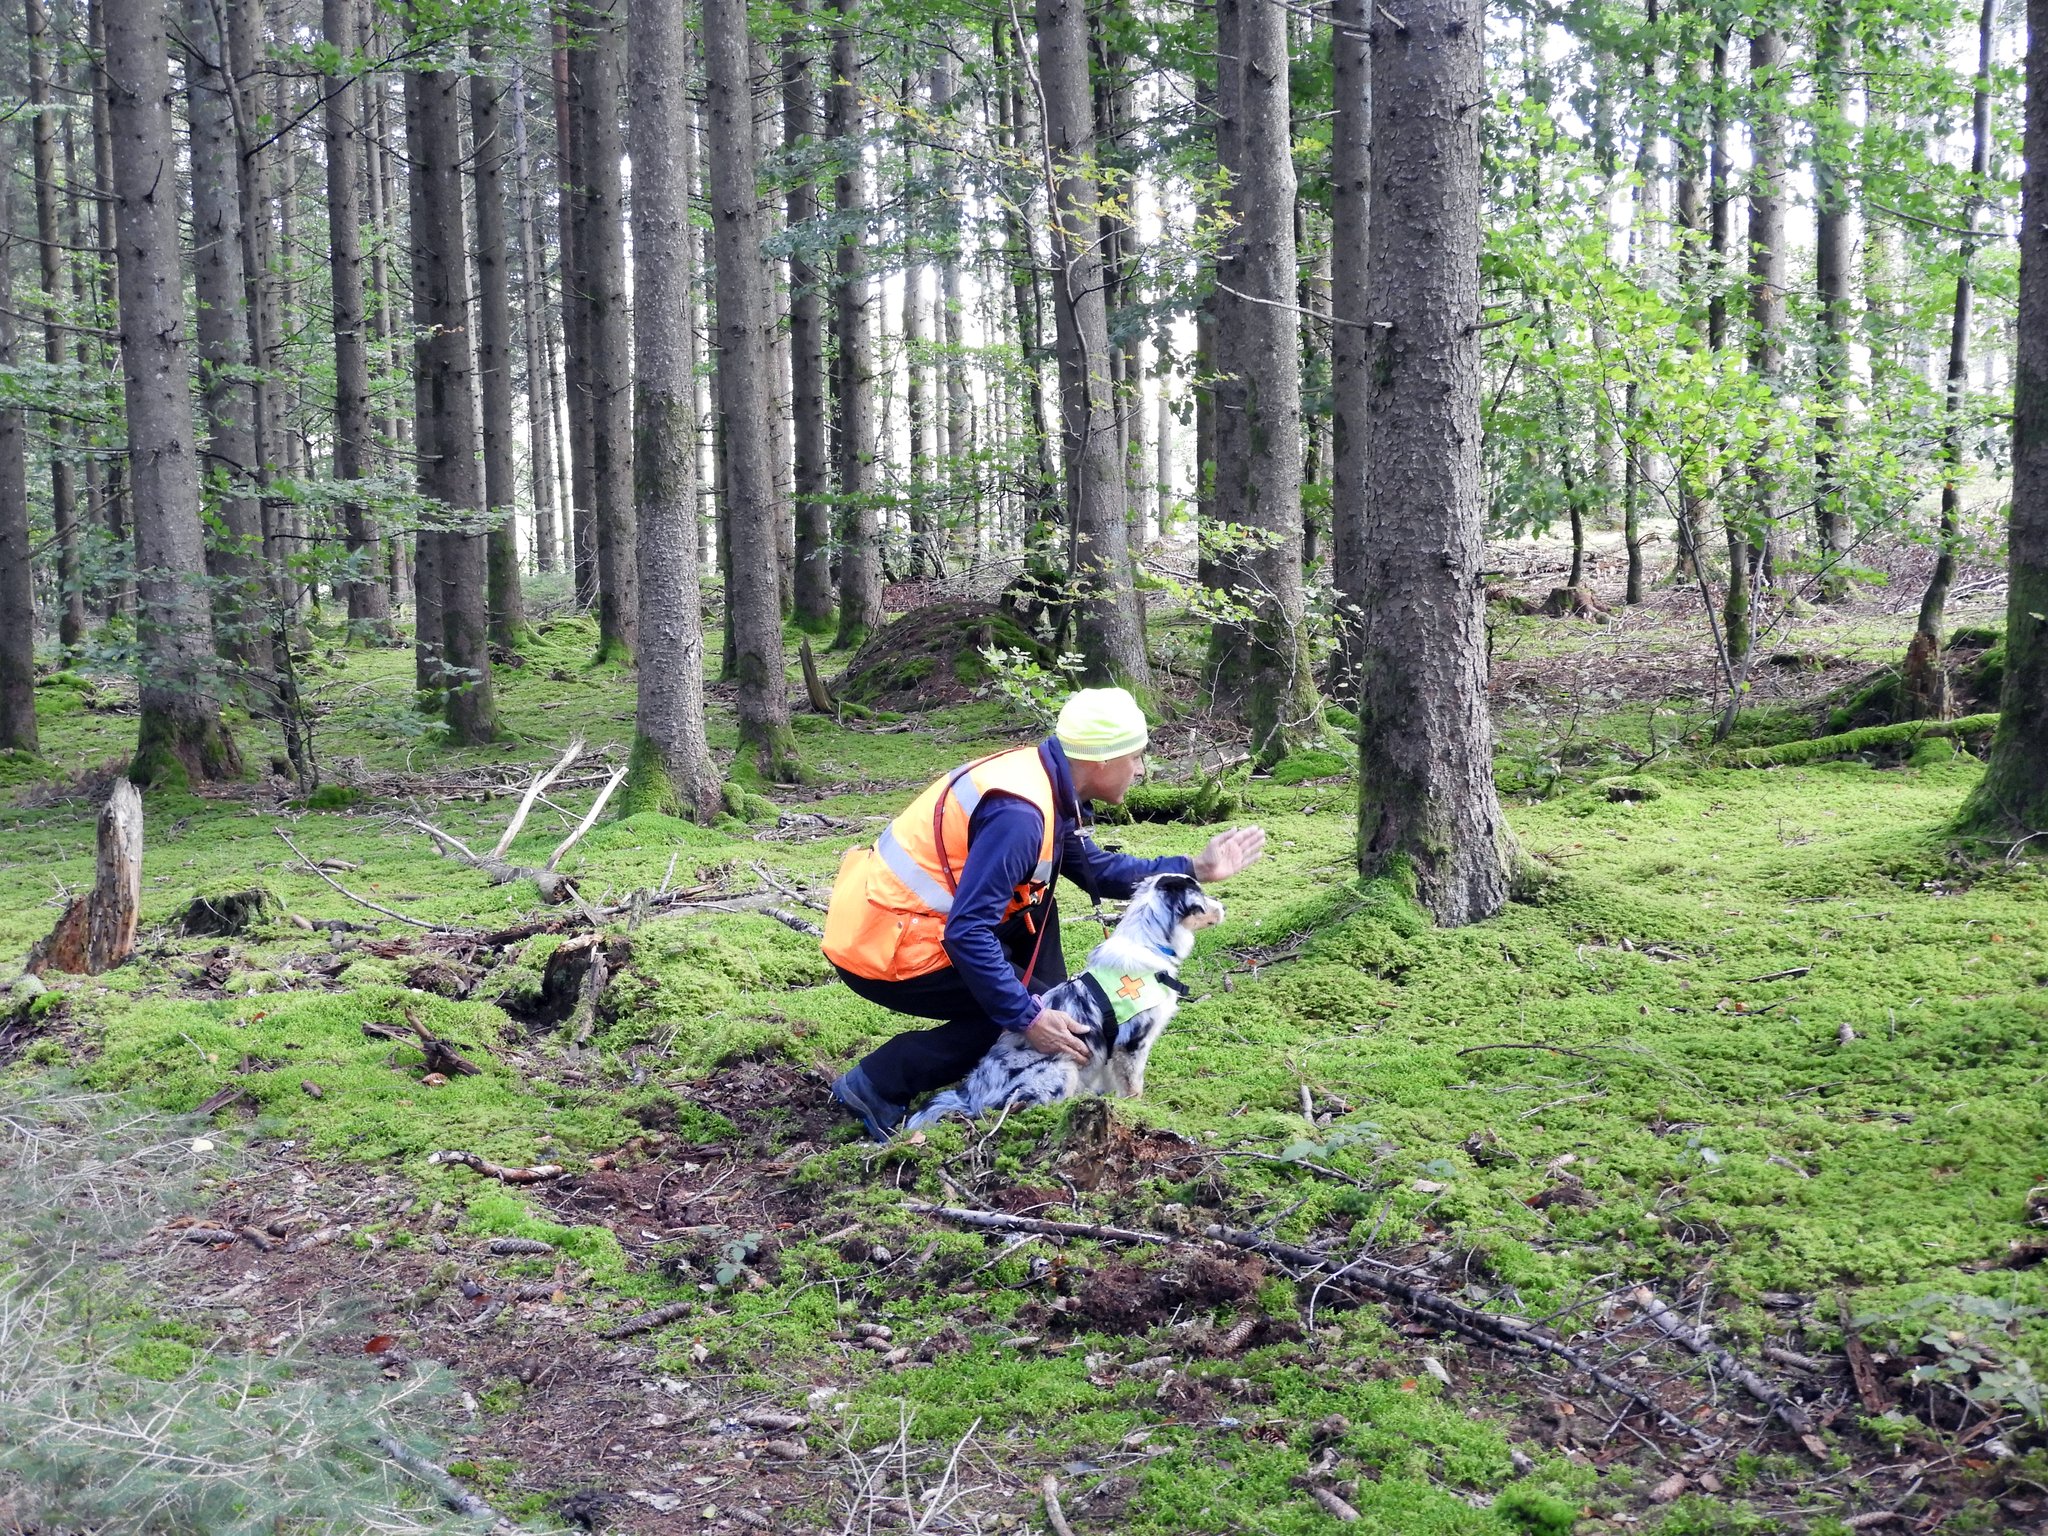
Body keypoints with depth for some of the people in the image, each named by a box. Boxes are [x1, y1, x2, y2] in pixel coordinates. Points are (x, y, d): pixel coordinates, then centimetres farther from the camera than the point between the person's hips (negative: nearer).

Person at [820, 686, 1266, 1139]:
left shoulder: (1044, 779, 5)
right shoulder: (1019, 812, -25)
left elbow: (1092, 867, 18)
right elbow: (967, 932, -29)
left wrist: (1192, 869, 14)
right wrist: (1029, 1018, -22)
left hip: (885, 910, 9)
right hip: (887, 950, -9)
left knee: (1035, 906, 15)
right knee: (1022, 1011, -3)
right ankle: (878, 1084, -4)